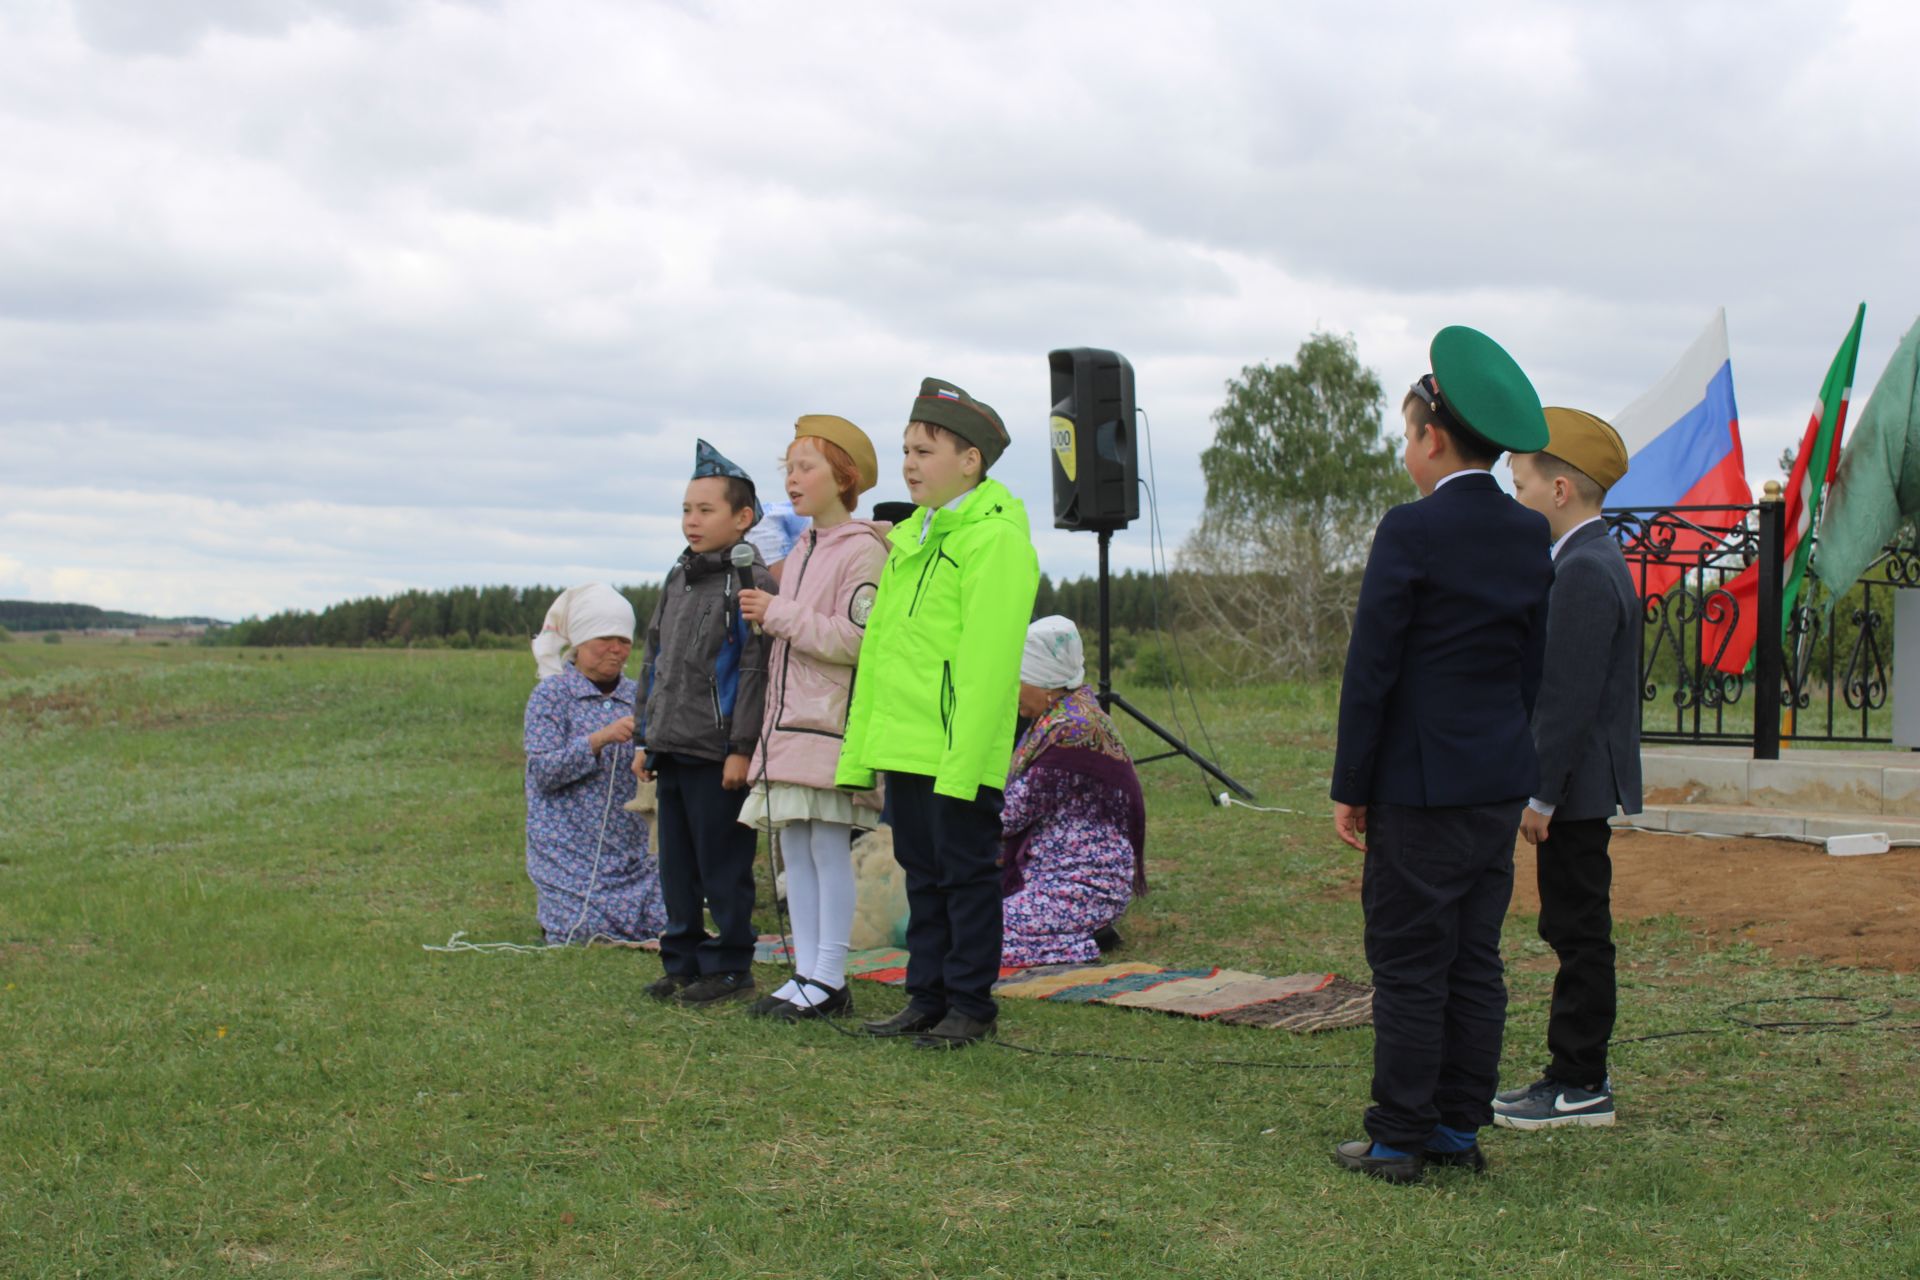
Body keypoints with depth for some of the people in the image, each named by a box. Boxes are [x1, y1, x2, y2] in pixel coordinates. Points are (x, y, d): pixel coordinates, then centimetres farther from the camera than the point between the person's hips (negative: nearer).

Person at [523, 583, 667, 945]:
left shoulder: (635, 695, 8)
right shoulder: (552, 693, -5)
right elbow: (543, 771, -14)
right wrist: (601, 739, -25)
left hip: (629, 846, 4)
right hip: (570, 847, -4)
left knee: (658, 928, -6)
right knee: (585, 935, -13)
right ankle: (546, 903, 18)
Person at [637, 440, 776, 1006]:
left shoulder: (751, 581, -9)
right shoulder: (677, 579, 16)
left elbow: (756, 669, -14)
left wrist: (741, 747, -17)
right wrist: (648, 739, 20)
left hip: (717, 752, -8)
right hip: (672, 749, 8)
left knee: (723, 865, -1)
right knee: (676, 864, 12)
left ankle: (729, 964, 9)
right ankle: (682, 960, 22)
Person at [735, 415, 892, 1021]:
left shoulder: (863, 550, -9)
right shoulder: (800, 552, 19)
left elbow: (852, 640, -18)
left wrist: (778, 614, -13)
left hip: (833, 725, -9)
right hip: (789, 722, 9)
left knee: (829, 845, -7)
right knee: (794, 847, 8)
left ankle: (829, 981, -2)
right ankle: (806, 972, 13)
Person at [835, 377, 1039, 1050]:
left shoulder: (996, 539, -11)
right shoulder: (907, 539, 16)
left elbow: (988, 663, -18)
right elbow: (877, 649, 19)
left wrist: (962, 761, -22)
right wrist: (860, 750, 15)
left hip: (960, 753, -8)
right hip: (903, 746, 8)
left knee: (966, 874, 1)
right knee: (922, 874, 14)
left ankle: (970, 1003, 10)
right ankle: (927, 996, 22)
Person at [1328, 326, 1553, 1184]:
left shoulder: (1411, 533, -14)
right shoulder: (1529, 536, 7)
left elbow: (1370, 670, -12)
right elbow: (1532, 663, 13)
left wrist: (1349, 787, -6)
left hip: (1422, 783, -7)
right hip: (1502, 783, 7)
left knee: (1409, 963, 0)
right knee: (1475, 961, 12)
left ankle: (1398, 1139, 5)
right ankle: (1460, 1129, 18)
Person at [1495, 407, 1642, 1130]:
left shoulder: (1584, 571, -18)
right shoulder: (1593, 561, 14)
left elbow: (1571, 698, -22)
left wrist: (1541, 794, -19)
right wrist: (1540, 786, 20)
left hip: (1576, 787, -10)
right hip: (1581, 788, 10)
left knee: (1579, 933, -3)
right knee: (1574, 933, 14)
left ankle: (1580, 1087, 3)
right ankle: (1575, 1074, 21)